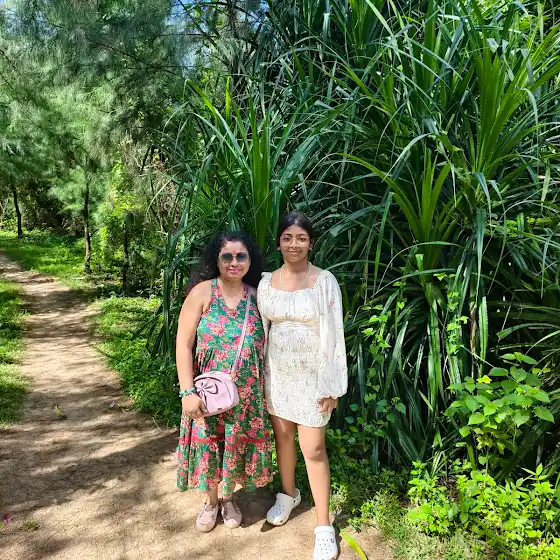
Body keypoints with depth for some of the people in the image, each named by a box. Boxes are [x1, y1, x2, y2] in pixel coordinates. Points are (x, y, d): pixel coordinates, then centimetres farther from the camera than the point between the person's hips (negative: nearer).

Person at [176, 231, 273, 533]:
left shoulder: (256, 296, -2)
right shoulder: (203, 292, -11)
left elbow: (265, 344, 4)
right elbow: (183, 343, -11)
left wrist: (268, 388, 2)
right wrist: (188, 391, -16)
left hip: (247, 393, 2)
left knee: (238, 445, 15)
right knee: (206, 444, 12)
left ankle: (228, 498, 43)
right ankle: (211, 501, 40)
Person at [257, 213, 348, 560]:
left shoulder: (325, 281, -11)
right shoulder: (267, 282, 0)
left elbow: (335, 334, -10)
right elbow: (261, 330, 6)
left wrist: (332, 386, -12)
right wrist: (258, 374, 6)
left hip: (311, 376, -4)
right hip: (277, 373, 4)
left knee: (313, 449, 0)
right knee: (283, 436, 19)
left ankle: (324, 527, 17)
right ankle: (289, 494, 44)